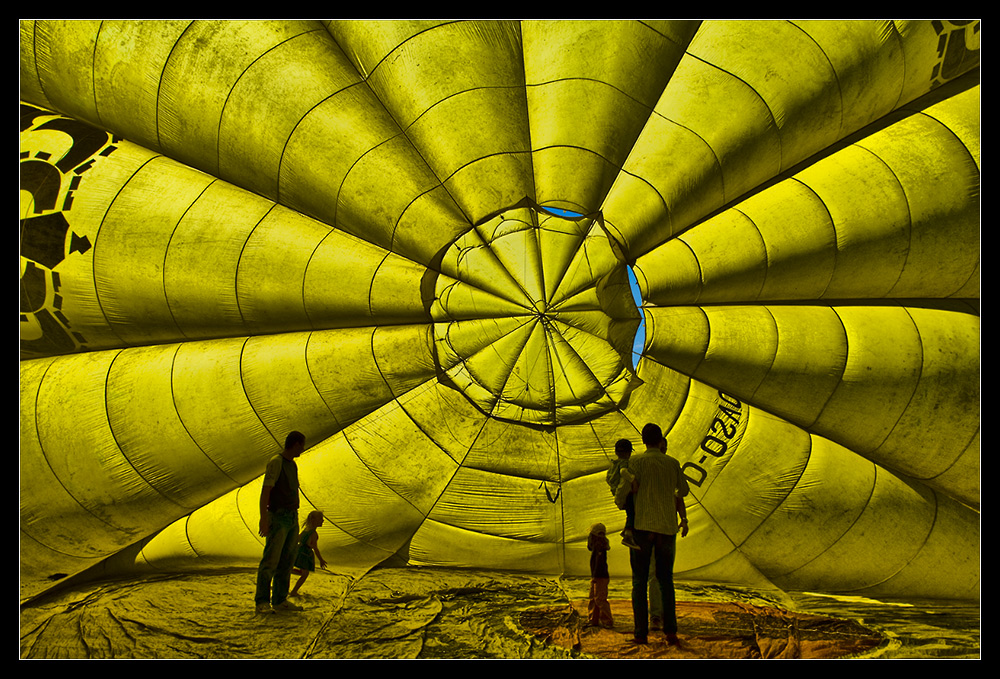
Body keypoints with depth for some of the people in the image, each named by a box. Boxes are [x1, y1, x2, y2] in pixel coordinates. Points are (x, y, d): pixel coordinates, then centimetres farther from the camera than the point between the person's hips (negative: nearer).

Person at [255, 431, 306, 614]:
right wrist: (263, 519, -23)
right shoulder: (275, 462, -10)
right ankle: (262, 602, -5)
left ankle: (280, 600, 10)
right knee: (270, 560, -10)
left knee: (286, 561, 6)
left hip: (292, 518, 8)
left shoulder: (293, 465, 17)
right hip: (278, 518, -8)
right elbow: (265, 491, -16)